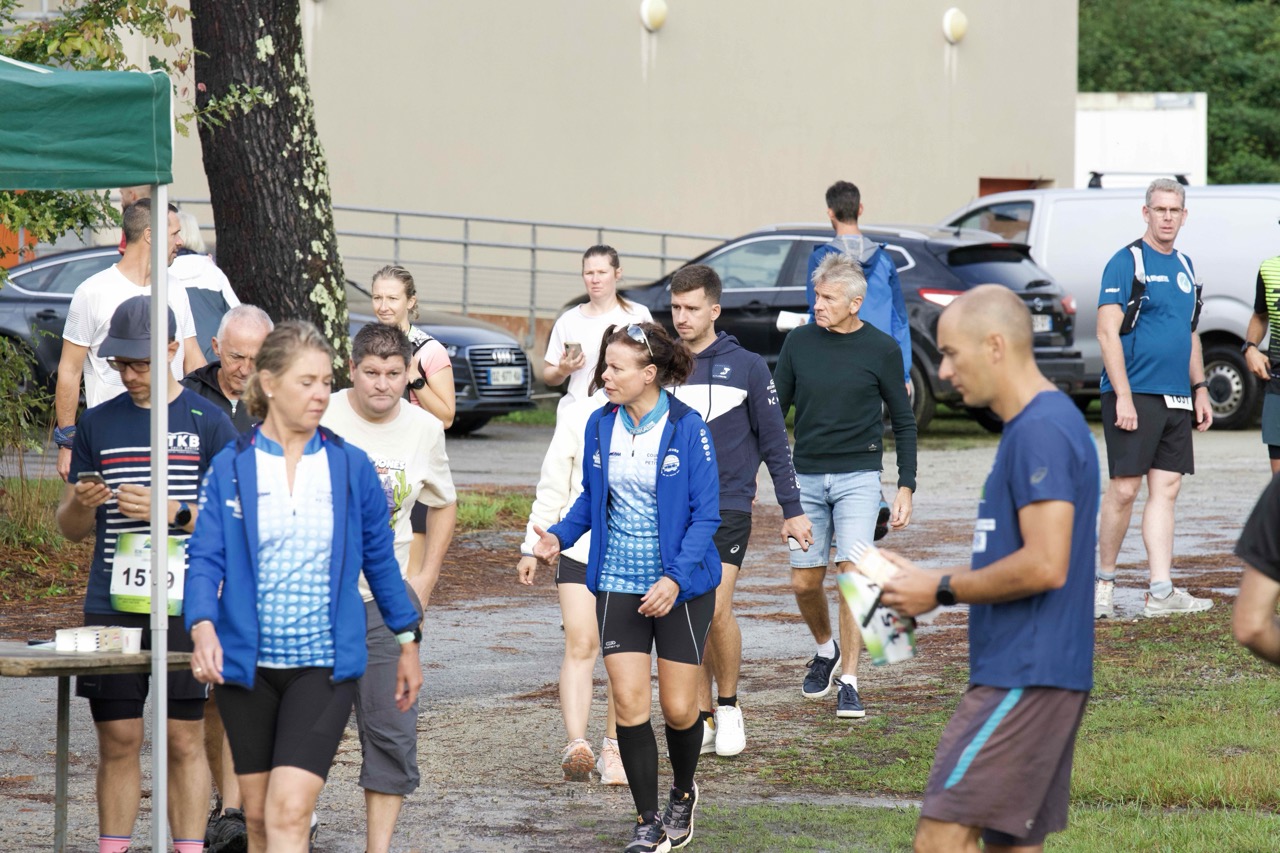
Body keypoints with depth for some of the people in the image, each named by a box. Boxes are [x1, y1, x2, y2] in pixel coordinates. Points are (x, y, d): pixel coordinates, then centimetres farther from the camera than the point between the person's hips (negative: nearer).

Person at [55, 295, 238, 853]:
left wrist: (172, 511, -14)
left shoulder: (208, 424, 2)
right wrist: (80, 504, -8)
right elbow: (71, 530, 15)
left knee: (185, 740, -1)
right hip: (110, 608, 2)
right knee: (117, 740, 3)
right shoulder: (98, 425, 11)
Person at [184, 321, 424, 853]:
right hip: (247, 664, 1)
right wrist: (203, 628, -24)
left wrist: (408, 642, 17)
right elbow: (205, 559, -6)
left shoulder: (350, 467, 2)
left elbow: (380, 559, 12)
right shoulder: (230, 467, 0)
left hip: (324, 666, -1)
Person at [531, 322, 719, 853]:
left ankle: (683, 794, 32)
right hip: (618, 584, 3)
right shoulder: (600, 426, 1)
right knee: (629, 704, -5)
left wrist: (675, 578, -23)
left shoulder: (687, 429, -12)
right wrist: (560, 537, -5)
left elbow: (706, 514, -12)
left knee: (678, 709, 3)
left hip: (680, 586, -3)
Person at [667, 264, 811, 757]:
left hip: (728, 507, -3)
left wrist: (792, 510, 3)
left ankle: (729, 705, 5)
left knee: (716, 609, -14)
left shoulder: (746, 367, 0)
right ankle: (703, 718, 12)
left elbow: (774, 441, 4)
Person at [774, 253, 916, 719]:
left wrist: (906, 488, 0)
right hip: (807, 477, 3)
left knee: (852, 574, -14)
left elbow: (904, 422, 5)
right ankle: (826, 650, 35)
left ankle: (849, 683, -8)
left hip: (858, 478, -3)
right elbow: (774, 410, 11)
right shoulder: (799, 343, 3)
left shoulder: (881, 349, -3)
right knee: (805, 583, 6)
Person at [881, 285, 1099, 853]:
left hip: (1025, 679, -11)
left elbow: (1045, 566, -23)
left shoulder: (1040, 430, -15)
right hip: (1025, 674, 11)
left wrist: (943, 590, -11)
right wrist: (926, 582, 14)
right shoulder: (1044, 424, 18)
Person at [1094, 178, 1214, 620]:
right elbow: (1107, 333, -11)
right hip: (1134, 395, -7)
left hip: (1176, 399, 7)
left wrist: (1200, 390, 18)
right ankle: (1103, 582, 8)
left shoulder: (1185, 267, 16)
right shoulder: (1126, 262, -6)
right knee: (1124, 489, -6)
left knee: (1166, 489, 3)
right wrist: (1123, 397, -17)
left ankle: (1161, 592, 1)